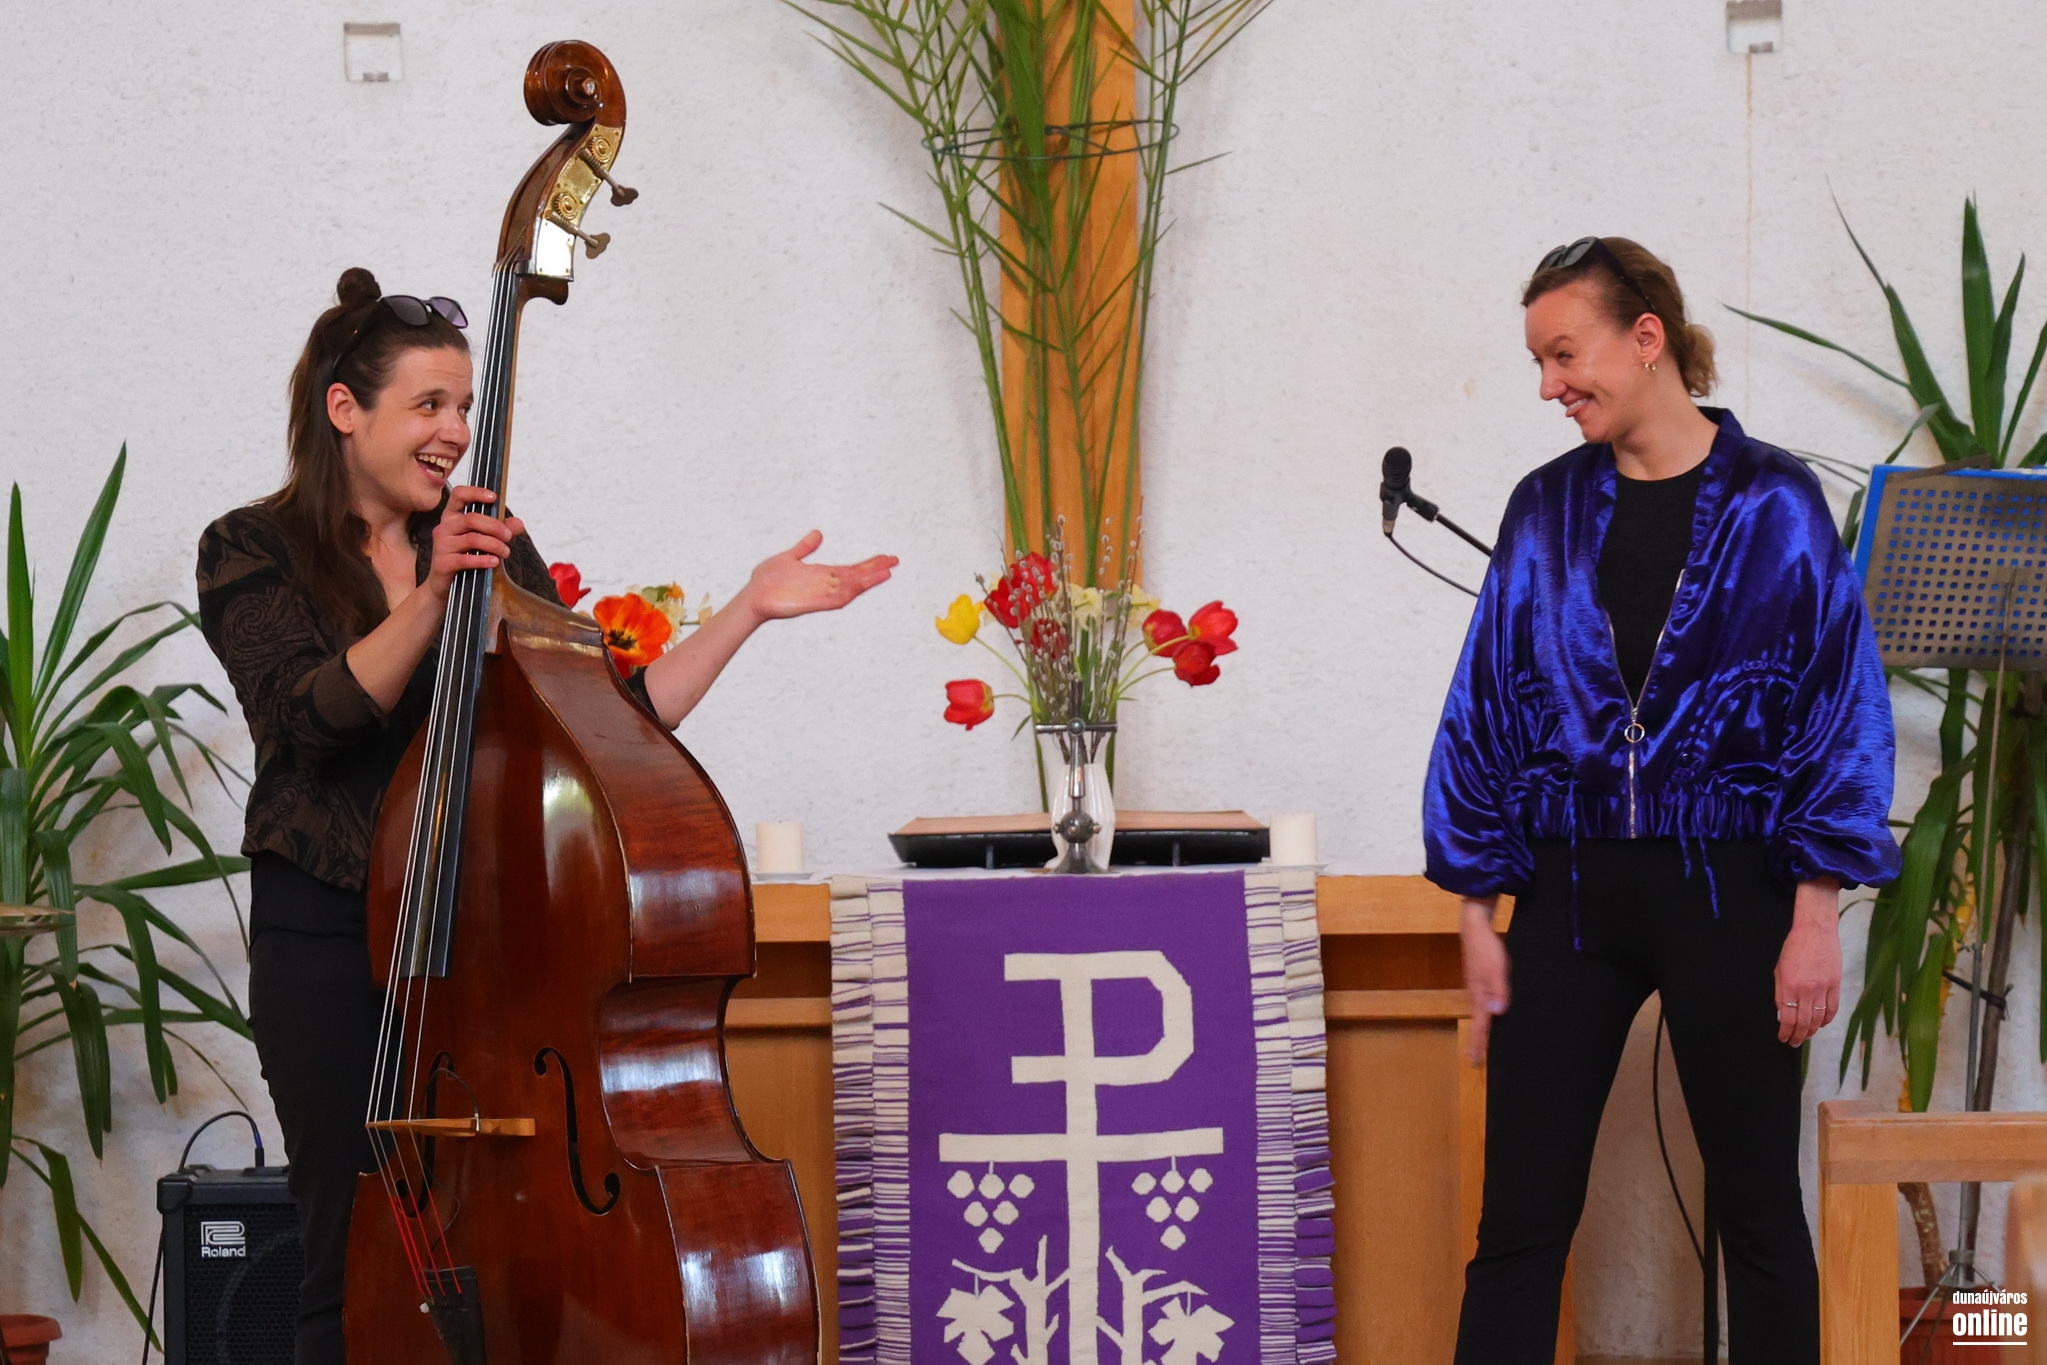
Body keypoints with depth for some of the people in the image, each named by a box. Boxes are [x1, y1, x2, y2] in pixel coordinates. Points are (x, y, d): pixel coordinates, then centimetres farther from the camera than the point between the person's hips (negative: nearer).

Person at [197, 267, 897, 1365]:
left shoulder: (497, 551, 11)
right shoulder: (253, 553, 0)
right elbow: (316, 713, -17)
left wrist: (749, 609, 1)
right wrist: (431, 597, -27)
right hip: (332, 936, -3)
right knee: (359, 1257, 0)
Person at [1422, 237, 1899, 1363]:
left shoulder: (1774, 506, -3)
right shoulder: (1545, 511, 6)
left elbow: (1840, 710, -3)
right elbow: (1486, 711, 8)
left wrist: (1815, 916, -9)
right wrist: (1479, 917, 3)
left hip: (1727, 891, -2)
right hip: (1572, 891, 2)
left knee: (1758, 1207, 7)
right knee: (1520, 1220, 0)